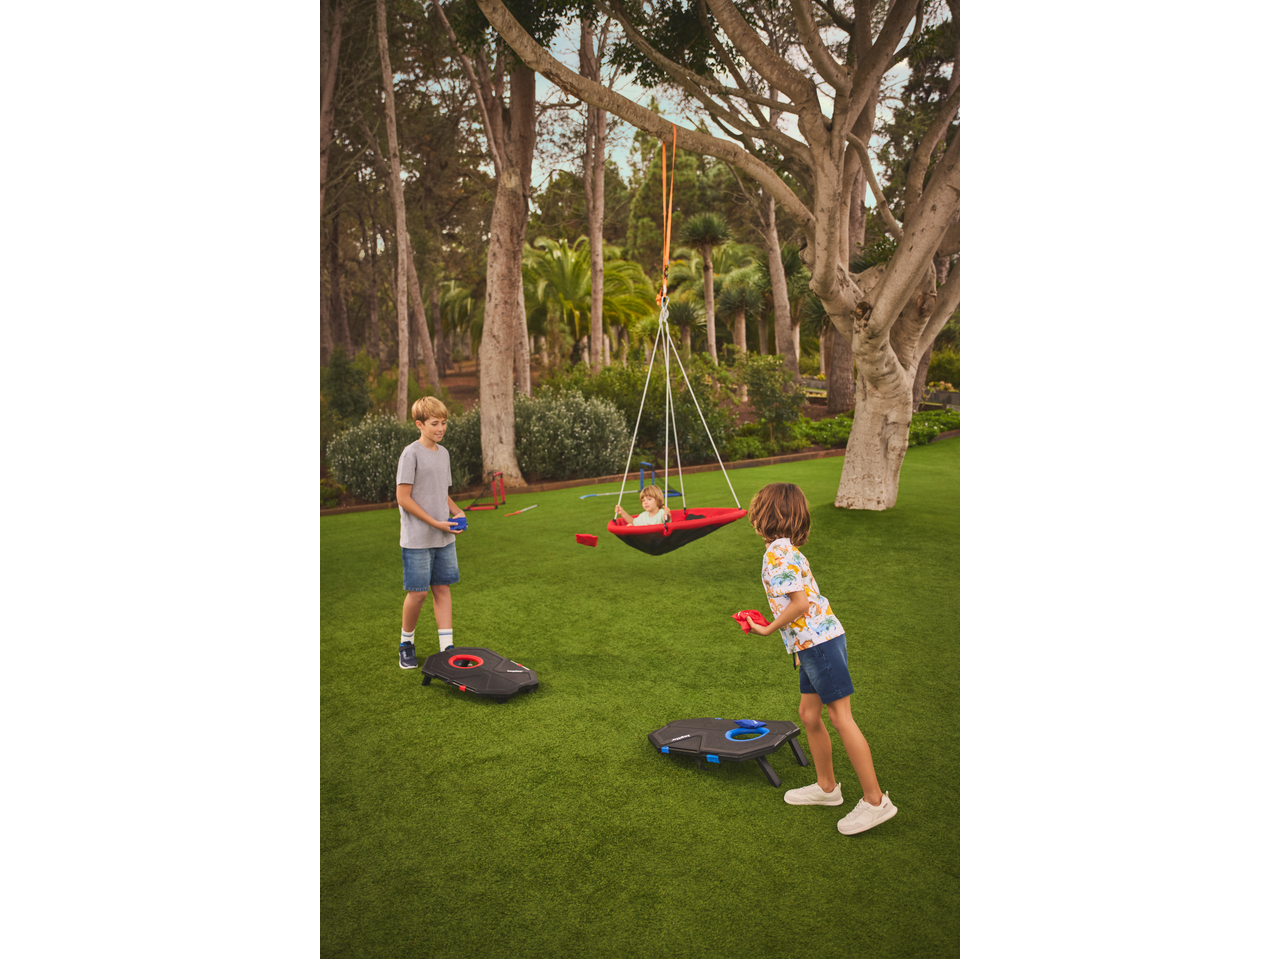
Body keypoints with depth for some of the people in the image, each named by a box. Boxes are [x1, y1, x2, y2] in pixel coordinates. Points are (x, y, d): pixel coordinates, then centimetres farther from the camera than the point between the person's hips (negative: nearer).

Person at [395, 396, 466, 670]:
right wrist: (436, 523, -16)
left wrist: (457, 511, 0)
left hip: (444, 537, 6)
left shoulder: (443, 453, 11)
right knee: (418, 592, -1)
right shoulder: (411, 454, -12)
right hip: (417, 539, -6)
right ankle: (406, 643, 21)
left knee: (442, 588, 7)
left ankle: (447, 647, 11)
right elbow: (403, 498, -15)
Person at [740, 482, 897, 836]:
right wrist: (799, 647, 21)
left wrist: (768, 630, -11)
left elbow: (800, 602, -22)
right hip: (814, 641, 10)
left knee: (840, 716, -5)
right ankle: (827, 787, 30)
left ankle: (875, 800, 2)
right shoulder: (787, 549, 14)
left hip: (817, 640, -10)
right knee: (809, 713, 16)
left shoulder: (777, 553, -16)